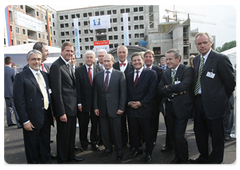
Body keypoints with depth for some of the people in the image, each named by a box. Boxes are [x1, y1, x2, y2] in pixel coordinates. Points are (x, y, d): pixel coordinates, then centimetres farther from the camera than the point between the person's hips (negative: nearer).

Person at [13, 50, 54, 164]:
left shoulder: (45, 75, 9)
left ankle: (46, 163, 37)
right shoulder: (21, 77, -9)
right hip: (32, 120, -5)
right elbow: (19, 101, -13)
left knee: (46, 146, 20)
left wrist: (53, 113, 9)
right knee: (32, 148, 13)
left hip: (46, 117, 5)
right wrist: (25, 121, -15)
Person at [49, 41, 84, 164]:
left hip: (72, 107, 9)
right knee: (63, 135, 7)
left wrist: (77, 103, 14)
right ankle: (62, 160, 27)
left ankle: (71, 155, 39)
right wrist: (61, 112, -20)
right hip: (64, 108, -8)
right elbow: (57, 91, -19)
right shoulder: (56, 66, -15)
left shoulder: (70, 65, 12)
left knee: (71, 134, 20)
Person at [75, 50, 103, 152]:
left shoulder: (99, 70, 2)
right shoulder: (78, 70, -1)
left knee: (96, 124, 12)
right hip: (84, 102, -1)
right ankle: (84, 143, 31)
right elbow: (77, 88, -4)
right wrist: (79, 103, -8)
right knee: (83, 125, 12)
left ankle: (94, 143, 30)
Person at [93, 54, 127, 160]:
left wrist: (121, 107, -9)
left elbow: (123, 92, -3)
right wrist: (96, 107, 3)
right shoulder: (97, 76, 9)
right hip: (102, 108, 3)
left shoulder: (120, 74, 0)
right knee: (104, 130, 12)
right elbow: (95, 93, 9)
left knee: (116, 130, 5)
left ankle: (119, 150, 25)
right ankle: (108, 148, 32)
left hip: (114, 108, -3)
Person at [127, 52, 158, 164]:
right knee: (134, 132, 15)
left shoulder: (151, 74, -3)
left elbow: (152, 91, -10)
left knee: (147, 133, 8)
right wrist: (129, 102, -4)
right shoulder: (129, 75, 13)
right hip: (131, 109, 5)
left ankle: (148, 153, 28)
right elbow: (127, 92, 14)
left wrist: (141, 103, -15)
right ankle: (137, 149, 36)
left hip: (145, 109, -4)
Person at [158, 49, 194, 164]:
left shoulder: (187, 70, -6)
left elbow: (183, 86, -21)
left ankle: (184, 161, 19)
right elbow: (160, 90, 2)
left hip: (181, 107, -5)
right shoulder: (165, 73, 11)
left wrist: (168, 87, -8)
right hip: (169, 107, 6)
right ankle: (177, 158, 33)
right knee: (172, 135, 12)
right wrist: (173, 92, -14)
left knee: (179, 135, -4)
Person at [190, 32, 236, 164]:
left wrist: (222, 99, 1)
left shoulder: (220, 59, -11)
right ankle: (203, 157, 37)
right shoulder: (196, 59, 10)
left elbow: (230, 82, -7)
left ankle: (215, 161, 29)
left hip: (213, 103, -6)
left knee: (216, 134, 9)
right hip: (198, 102, 7)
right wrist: (195, 98, 8)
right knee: (199, 132, 18)